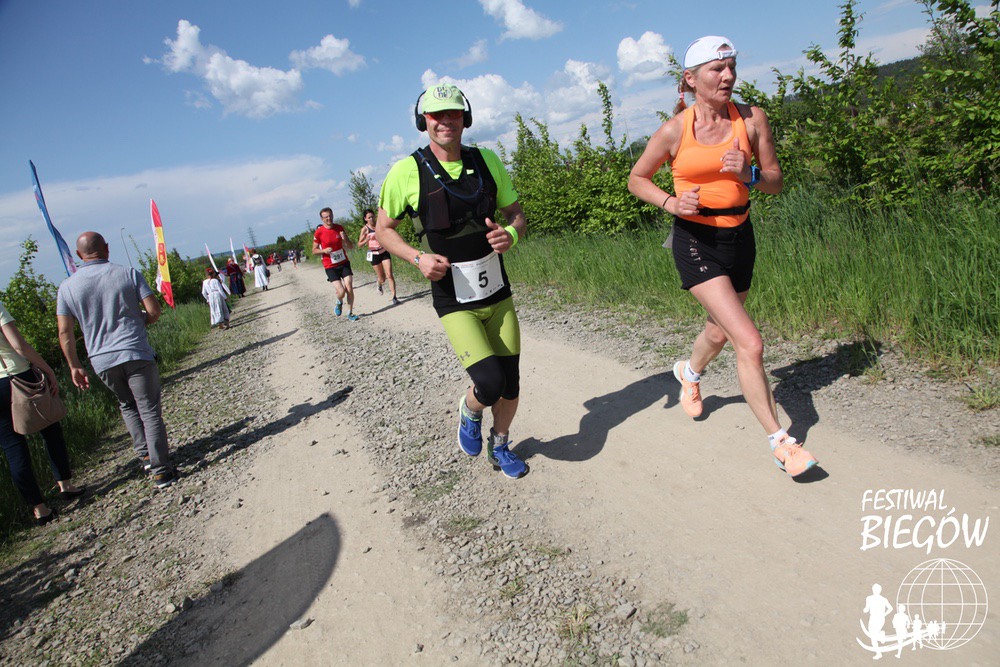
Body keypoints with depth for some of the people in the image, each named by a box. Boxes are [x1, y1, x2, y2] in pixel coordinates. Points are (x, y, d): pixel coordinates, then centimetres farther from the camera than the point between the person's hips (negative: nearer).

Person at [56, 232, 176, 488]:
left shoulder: (67, 287, 2)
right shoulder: (128, 274, -3)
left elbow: (65, 333, 0)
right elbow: (154, 310, -8)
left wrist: (74, 366, 8)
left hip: (102, 361, 3)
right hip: (136, 354, -3)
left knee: (127, 405, 26)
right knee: (150, 411, 1)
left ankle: (144, 453, 23)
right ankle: (161, 470, 0)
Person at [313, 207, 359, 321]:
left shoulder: (339, 228, 2)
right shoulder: (319, 232, -7)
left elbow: (351, 247, 6)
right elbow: (314, 251, 1)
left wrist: (345, 239, -15)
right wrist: (324, 250, -19)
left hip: (344, 263, 3)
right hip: (330, 267, -3)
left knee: (349, 289, -6)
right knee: (341, 291, -13)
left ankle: (350, 313, 11)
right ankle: (339, 303, 23)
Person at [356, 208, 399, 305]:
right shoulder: (365, 229, -7)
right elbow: (359, 245, -6)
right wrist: (366, 240, -26)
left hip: (385, 252, 2)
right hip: (374, 255, -2)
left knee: (389, 275, -10)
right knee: (382, 279, 7)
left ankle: (394, 297, -7)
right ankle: (379, 283, 44)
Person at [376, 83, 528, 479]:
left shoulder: (487, 161, 0)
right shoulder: (406, 172, -10)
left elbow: (515, 213, 9)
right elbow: (384, 229, 1)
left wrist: (511, 234, -15)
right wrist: (418, 257, -17)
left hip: (498, 295, 4)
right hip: (454, 304, -4)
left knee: (511, 383, 11)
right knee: (490, 383, -17)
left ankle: (500, 447, 40)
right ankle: (470, 412, 22)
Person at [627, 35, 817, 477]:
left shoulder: (752, 120, -2)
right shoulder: (674, 130, -9)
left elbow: (775, 183, 3)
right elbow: (637, 179, 3)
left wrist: (749, 174, -18)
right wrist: (671, 203, -14)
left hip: (738, 236, 5)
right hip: (695, 240, -4)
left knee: (721, 331, 21)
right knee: (749, 343, -14)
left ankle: (690, 372, 56)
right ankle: (779, 441, -1)